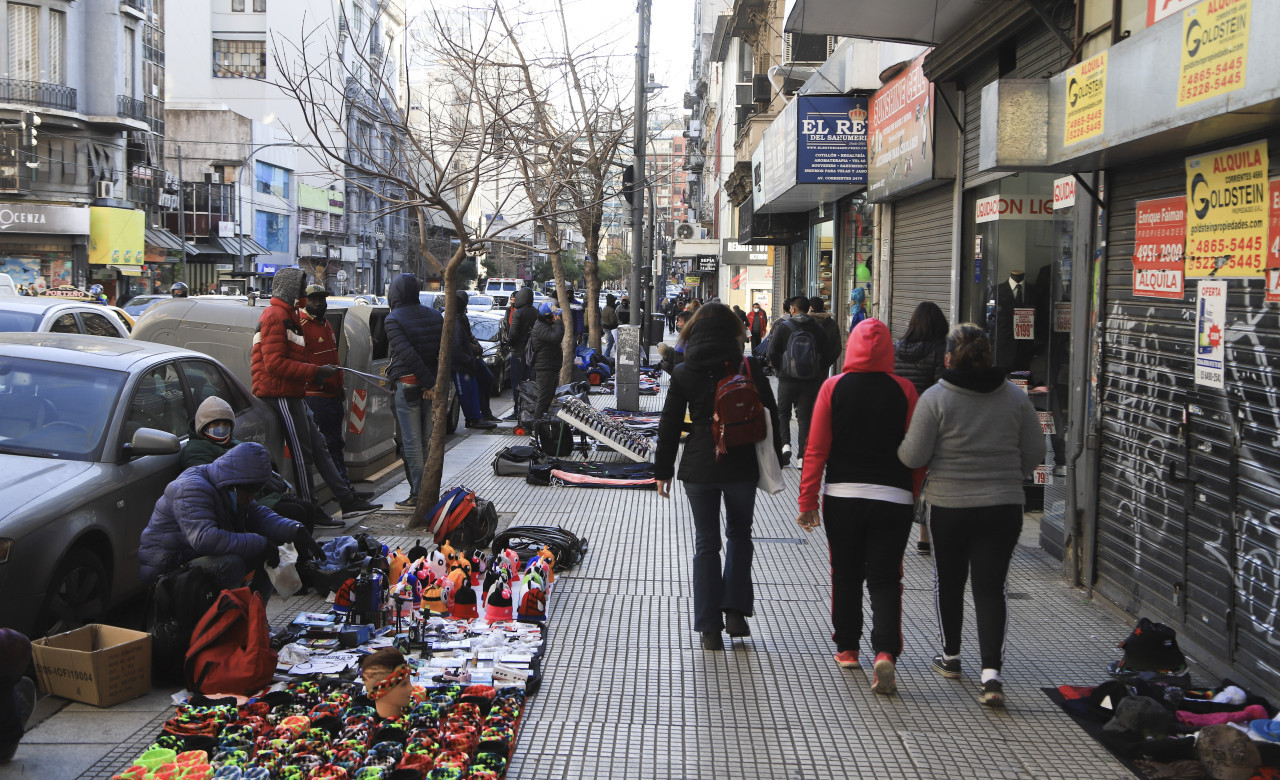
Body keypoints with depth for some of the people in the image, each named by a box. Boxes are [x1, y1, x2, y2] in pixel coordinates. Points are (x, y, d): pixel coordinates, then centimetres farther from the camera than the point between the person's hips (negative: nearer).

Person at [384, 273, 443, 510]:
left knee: (411, 442, 0)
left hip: (406, 385, -6)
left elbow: (407, 354, -19)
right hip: (430, 384, 6)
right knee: (428, 440, 13)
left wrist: (430, 383, -18)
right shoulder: (435, 316, 9)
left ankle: (418, 495, 1)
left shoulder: (393, 319, -9)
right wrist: (440, 383, 5)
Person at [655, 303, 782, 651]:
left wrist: (663, 470, 9)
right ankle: (735, 611, 12)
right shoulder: (750, 368, -5)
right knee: (739, 534, 20)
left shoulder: (683, 372, -1)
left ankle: (710, 628, 8)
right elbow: (769, 416, 0)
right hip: (741, 466, 0)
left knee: (706, 543, 8)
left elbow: (669, 425, 1)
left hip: (698, 468, 1)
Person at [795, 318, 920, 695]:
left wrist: (807, 500, 1)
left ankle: (847, 648, 26)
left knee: (846, 573, 16)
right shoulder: (904, 390, -3)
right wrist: (915, 496, 10)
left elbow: (816, 449, -3)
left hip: (842, 495, 1)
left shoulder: (833, 387, -3)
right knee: (885, 578, 3)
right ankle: (885, 652, -13)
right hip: (892, 497, 0)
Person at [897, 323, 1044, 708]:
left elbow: (913, 456, -11)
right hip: (1004, 507, 2)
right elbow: (1035, 454, 5)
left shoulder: (935, 398, -12)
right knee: (992, 587, 3)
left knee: (949, 581, 18)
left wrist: (898, 448, 11)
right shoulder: (1016, 398, -1)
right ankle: (991, 671, -10)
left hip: (948, 507, -2)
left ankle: (950, 655, 34)